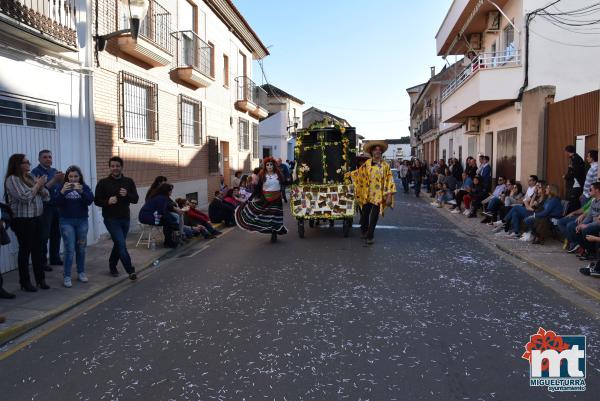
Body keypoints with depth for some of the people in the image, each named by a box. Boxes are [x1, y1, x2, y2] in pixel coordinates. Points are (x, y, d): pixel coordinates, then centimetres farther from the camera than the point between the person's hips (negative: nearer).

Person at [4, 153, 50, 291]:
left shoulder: (32, 177, 11)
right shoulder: (12, 179, -9)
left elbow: (47, 197, 10)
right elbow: (25, 197, -19)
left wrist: (41, 185, -8)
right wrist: (37, 185, -7)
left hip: (37, 219, 6)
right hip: (23, 221, -6)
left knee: (38, 249, 9)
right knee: (25, 250, 2)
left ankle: (41, 279, 18)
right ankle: (25, 282, 13)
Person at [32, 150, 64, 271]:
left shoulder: (54, 171, 13)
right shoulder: (35, 172, -6)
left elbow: (61, 187, 9)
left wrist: (62, 180, -10)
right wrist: (54, 180, -21)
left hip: (56, 206, 6)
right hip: (44, 208, -6)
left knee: (56, 234, 11)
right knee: (44, 236, -4)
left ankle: (55, 258, 23)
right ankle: (43, 261, 4)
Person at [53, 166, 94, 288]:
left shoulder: (85, 187, 2)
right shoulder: (62, 187, 0)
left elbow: (90, 200, -13)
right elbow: (56, 202, -10)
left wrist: (81, 191, -29)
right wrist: (62, 192, -27)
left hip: (82, 221, 2)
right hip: (67, 222, -2)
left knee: (81, 248, 10)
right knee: (69, 249, -7)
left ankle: (81, 273, 24)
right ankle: (66, 276, 0)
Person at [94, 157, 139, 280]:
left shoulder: (129, 182, 4)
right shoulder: (103, 183, -4)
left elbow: (136, 199, 1)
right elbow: (97, 200, -3)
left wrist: (127, 195, -19)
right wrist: (108, 201, -22)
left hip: (125, 219, 4)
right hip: (111, 219, -4)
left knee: (119, 244, 16)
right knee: (121, 244, -10)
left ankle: (112, 265, 37)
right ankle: (131, 271, -6)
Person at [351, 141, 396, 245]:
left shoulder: (385, 165, -4)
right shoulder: (367, 163, 3)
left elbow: (389, 181, -5)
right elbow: (359, 173, 17)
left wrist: (389, 196, -9)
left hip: (378, 196, -2)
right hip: (367, 195, 2)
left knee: (374, 217, 1)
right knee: (364, 214, 12)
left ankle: (370, 236, 15)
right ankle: (364, 231, 38)